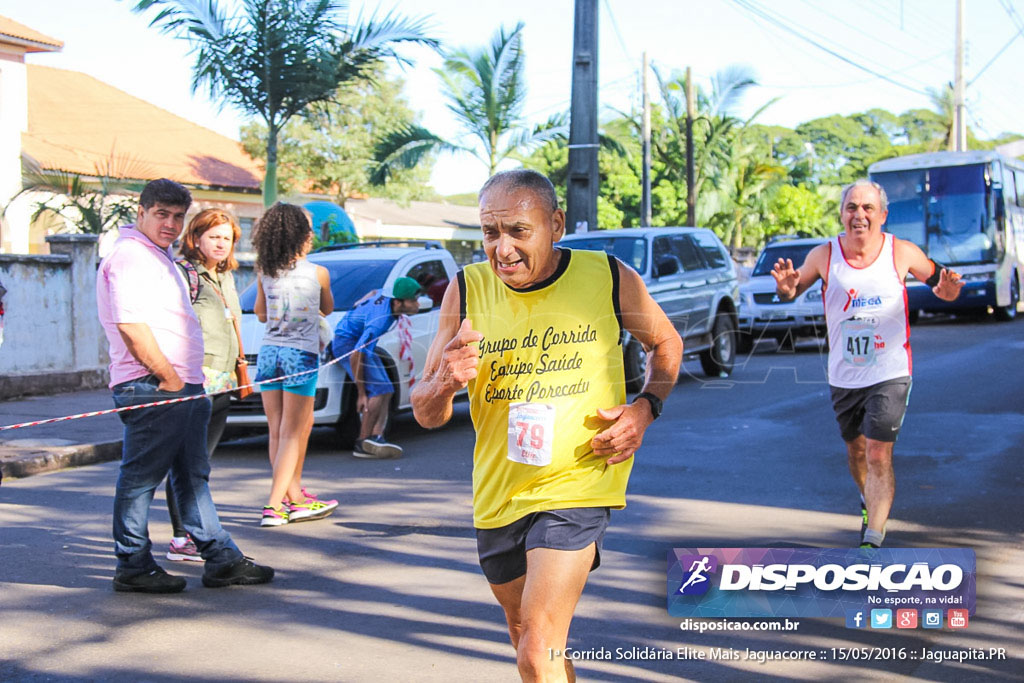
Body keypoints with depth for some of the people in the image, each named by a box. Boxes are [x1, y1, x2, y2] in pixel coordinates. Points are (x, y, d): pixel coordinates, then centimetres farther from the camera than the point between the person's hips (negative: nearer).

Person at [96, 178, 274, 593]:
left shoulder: (160, 258, 21)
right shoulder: (129, 257, -12)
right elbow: (131, 326, -21)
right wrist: (168, 376, -17)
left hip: (183, 386, 11)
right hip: (151, 387, -11)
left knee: (193, 476, 13)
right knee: (140, 477, -2)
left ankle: (221, 559, 19)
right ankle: (133, 567, 6)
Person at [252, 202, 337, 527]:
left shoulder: (265, 274, 3)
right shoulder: (318, 273, -5)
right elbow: (328, 309, 13)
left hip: (268, 353, 4)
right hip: (301, 355, -4)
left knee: (278, 433, 11)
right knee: (292, 434, 0)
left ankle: (295, 497, 20)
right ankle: (274, 505, -6)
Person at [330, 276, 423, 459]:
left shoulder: (386, 298, -8)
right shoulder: (380, 321, -33)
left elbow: (374, 293, 18)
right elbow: (355, 356, -33)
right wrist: (361, 394, -27)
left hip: (359, 342, 10)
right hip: (347, 343, -10)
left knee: (386, 392, -1)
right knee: (379, 390, -20)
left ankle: (376, 437, -14)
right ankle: (363, 442, -16)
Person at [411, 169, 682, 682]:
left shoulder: (610, 279, -9)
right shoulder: (467, 290, -6)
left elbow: (665, 343, 11)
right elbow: (425, 414, -1)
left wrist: (644, 409, -7)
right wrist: (444, 384, -25)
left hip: (577, 485, -4)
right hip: (497, 493, 4)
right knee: (527, 637, 22)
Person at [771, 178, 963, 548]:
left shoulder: (902, 253, -10)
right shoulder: (824, 255, -7)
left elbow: (936, 278, 6)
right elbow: (794, 290, 5)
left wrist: (947, 291, -19)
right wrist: (786, 288, -20)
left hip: (890, 374, -3)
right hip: (843, 376, 3)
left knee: (878, 455, -14)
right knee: (856, 451, 19)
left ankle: (872, 539, -11)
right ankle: (869, 502, 49)